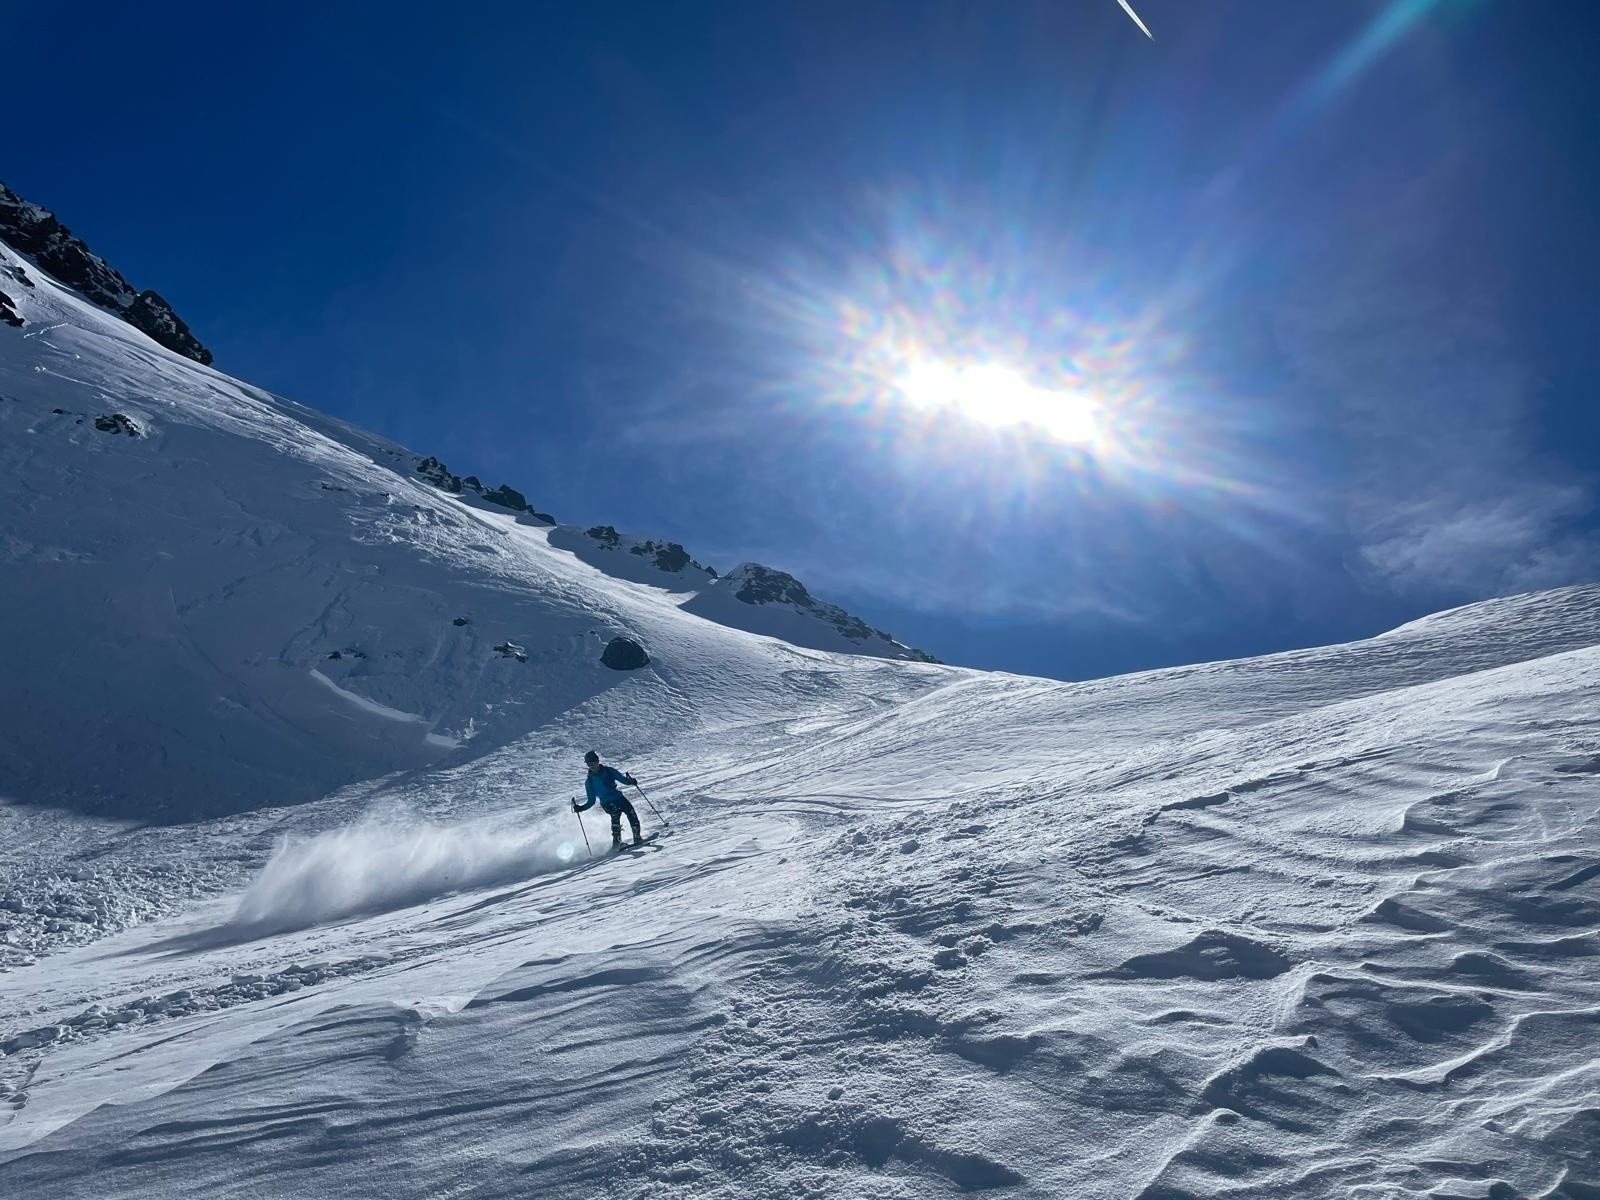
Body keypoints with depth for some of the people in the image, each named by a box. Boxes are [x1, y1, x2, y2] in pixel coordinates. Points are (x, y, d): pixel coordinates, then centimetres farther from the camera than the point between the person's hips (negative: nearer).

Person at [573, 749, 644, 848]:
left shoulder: (609, 771, 7)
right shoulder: (589, 782, 7)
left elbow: (622, 779, 5)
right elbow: (591, 801, 11)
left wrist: (631, 781, -17)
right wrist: (580, 808, -5)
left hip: (619, 797, 2)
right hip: (607, 803, -2)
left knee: (632, 814, -14)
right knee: (615, 815, -29)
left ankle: (637, 838, -1)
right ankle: (616, 841, -30)